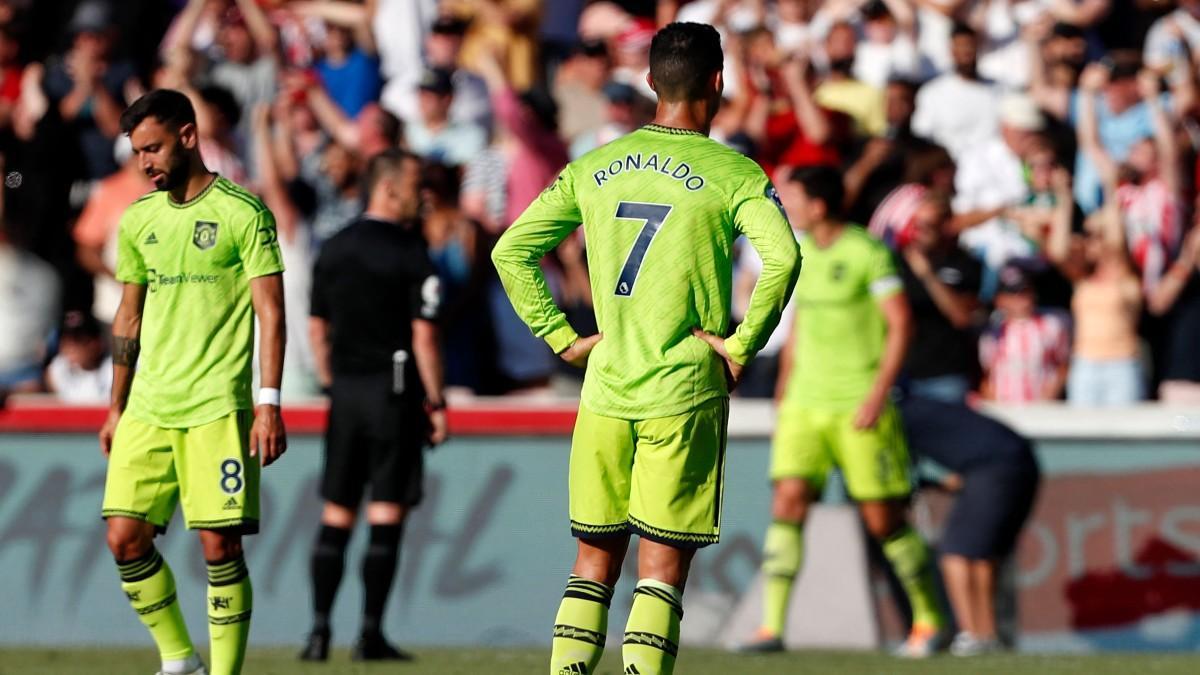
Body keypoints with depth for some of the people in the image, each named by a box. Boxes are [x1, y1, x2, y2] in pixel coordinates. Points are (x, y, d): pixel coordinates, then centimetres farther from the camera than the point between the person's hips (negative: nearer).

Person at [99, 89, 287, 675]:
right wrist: (116, 407, 19)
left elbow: (270, 312, -6)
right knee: (125, 538, -2)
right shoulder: (138, 220, 13)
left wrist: (269, 405, -13)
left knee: (219, 544, -8)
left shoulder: (243, 214, -4)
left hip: (217, 406, -5)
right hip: (147, 406, 5)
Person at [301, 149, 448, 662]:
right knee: (386, 513, -2)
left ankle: (319, 629, 4)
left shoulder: (333, 250, 9)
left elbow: (317, 329, 13)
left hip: (345, 389, 5)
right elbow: (423, 335, -13)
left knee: (336, 513, 9)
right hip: (394, 390, -5)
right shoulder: (410, 253, -9)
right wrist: (435, 401, -6)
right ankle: (371, 634, -4)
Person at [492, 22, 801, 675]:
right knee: (662, 571, -1)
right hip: (686, 394, -3)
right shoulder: (733, 174, -5)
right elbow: (781, 257, -21)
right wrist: (741, 346, -12)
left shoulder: (593, 168, 8)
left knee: (594, 561, 12)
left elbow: (512, 251, 8)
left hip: (605, 391, 3)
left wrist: (562, 338, 9)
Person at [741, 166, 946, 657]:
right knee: (787, 501, -8)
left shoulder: (868, 253, -9)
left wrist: (879, 392, -17)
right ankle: (772, 627, -10)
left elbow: (901, 324, -10)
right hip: (805, 403, 6)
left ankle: (929, 621, 15)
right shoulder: (801, 255, 12)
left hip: (859, 407, -6)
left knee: (884, 518, -1)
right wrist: (784, 392, 20)